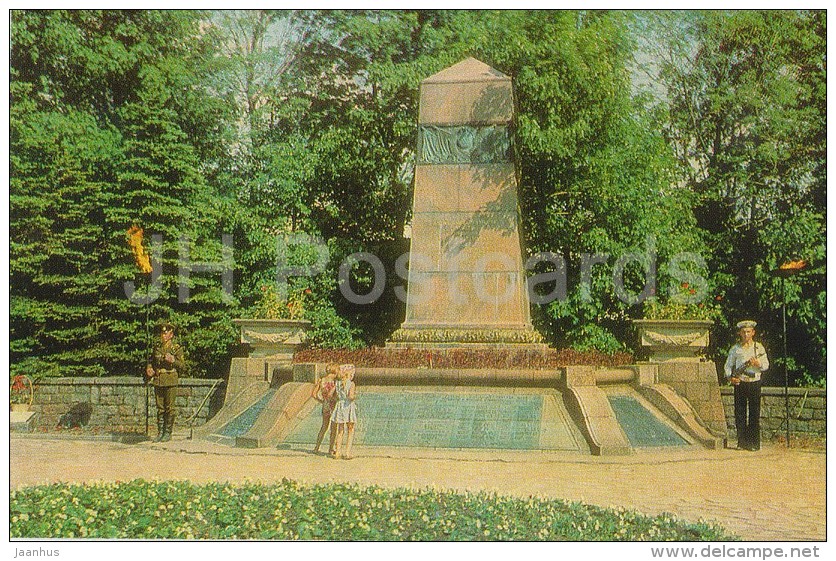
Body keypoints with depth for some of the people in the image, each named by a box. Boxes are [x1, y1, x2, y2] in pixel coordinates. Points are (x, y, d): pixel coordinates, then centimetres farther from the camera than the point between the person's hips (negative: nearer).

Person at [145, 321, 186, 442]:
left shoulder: (177, 348, -1)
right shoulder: (156, 346, 11)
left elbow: (183, 366, -2)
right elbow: (151, 360, 24)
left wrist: (173, 361, -19)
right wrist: (149, 368, 4)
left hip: (171, 382, -4)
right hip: (158, 381, 4)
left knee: (169, 408, -1)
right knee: (160, 408, 7)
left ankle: (168, 433, 6)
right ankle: (160, 432, 13)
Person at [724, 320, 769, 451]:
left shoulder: (759, 348, 7)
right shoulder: (735, 349, 8)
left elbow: (766, 365, 6)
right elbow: (728, 365, 9)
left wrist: (758, 363, -15)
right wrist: (730, 377, -8)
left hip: (754, 383, -1)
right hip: (740, 384, 1)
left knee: (754, 414, -2)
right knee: (739, 414, 1)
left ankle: (754, 443, 3)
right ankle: (741, 442, 9)